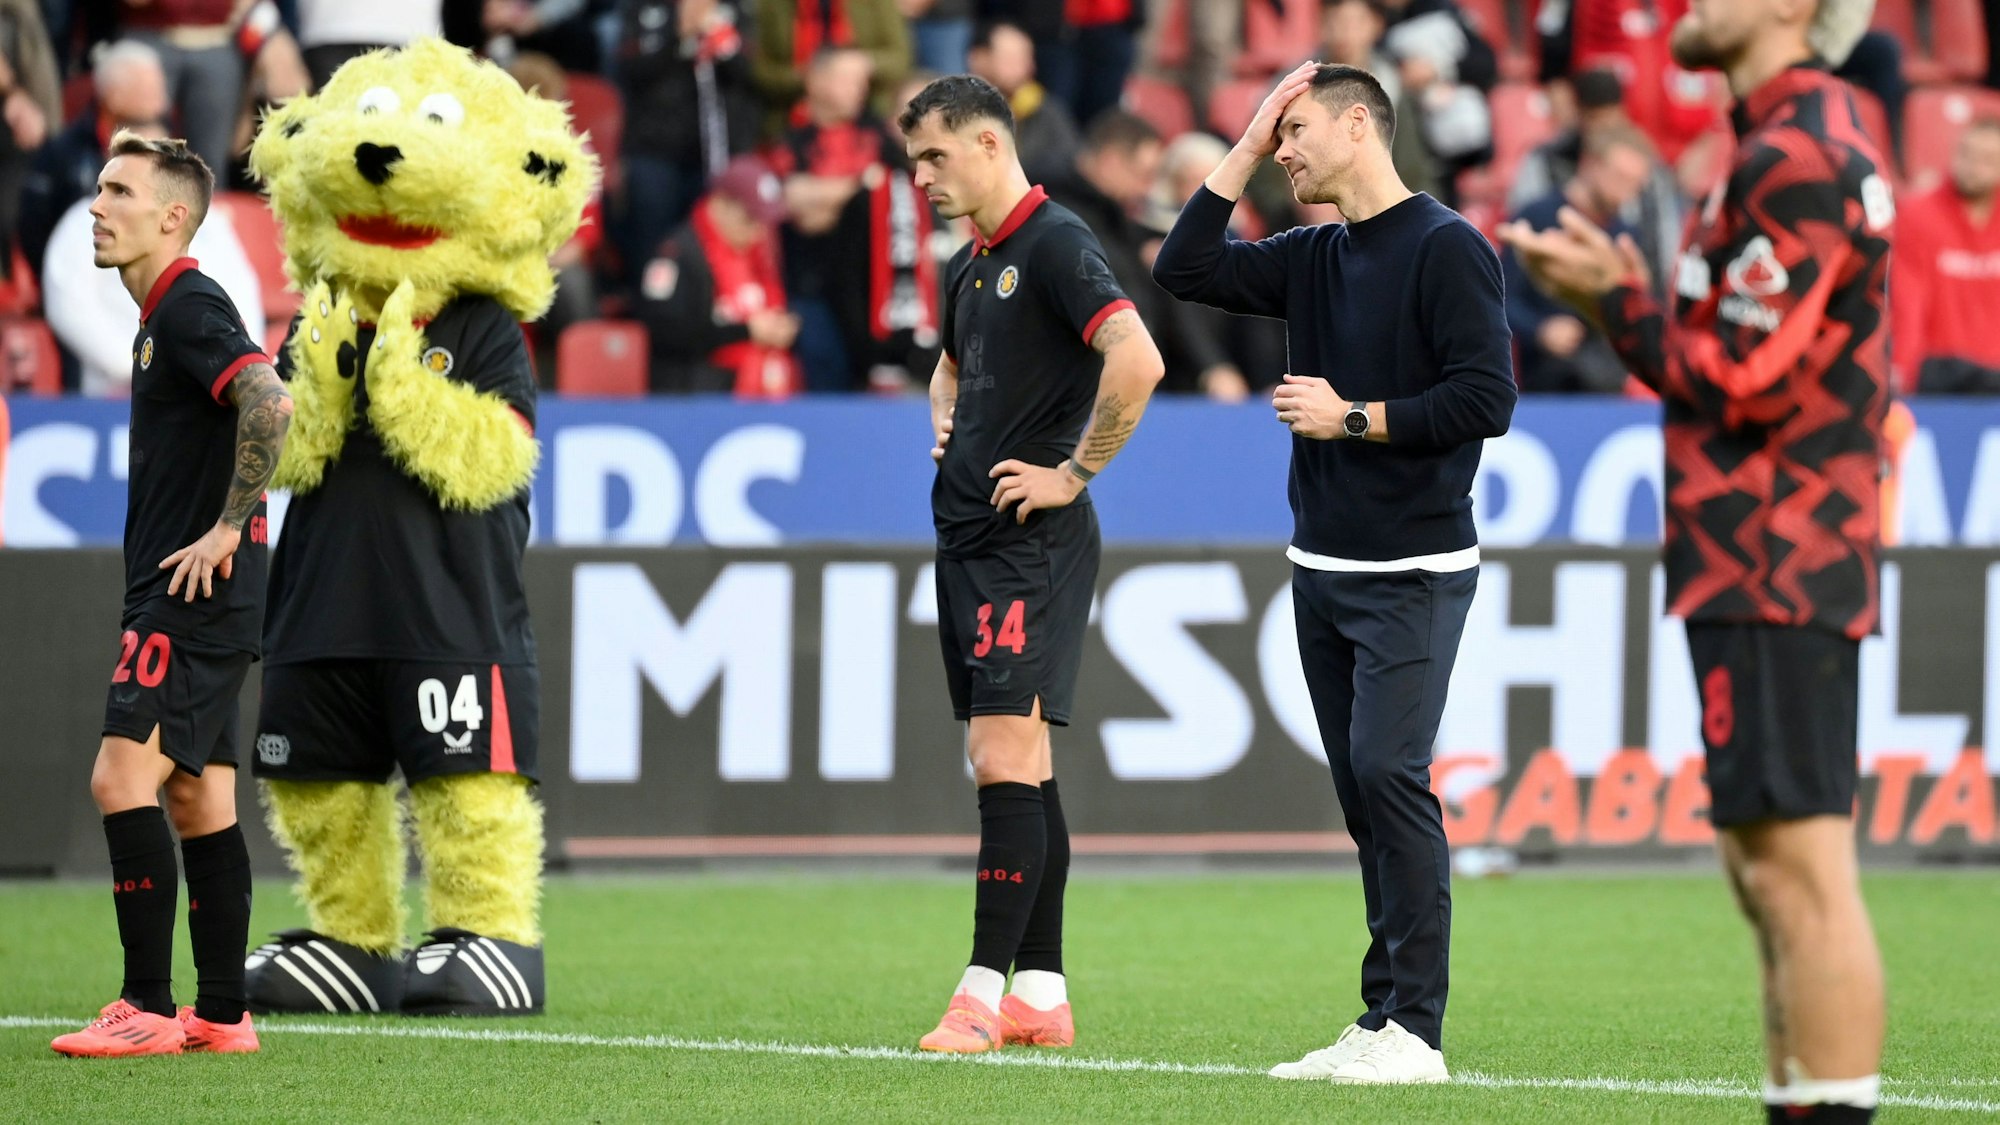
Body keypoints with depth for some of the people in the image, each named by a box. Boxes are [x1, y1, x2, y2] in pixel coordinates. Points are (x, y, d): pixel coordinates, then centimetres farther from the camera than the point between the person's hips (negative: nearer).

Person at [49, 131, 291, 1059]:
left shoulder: (191, 307, -13)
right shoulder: (163, 317, 18)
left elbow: (269, 403, -29)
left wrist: (226, 530, -22)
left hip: (194, 597, -10)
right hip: (189, 601, 10)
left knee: (122, 778, -15)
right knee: (199, 801, 10)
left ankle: (148, 1008, -16)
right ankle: (220, 1013, 12)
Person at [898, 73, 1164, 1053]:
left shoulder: (1055, 246, -12)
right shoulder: (967, 266, 16)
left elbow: (1137, 359, -26)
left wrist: (1074, 473, -18)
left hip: (1032, 539, -9)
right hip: (968, 533, 9)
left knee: (1007, 759, -12)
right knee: (1017, 771, 9)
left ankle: (985, 992, -14)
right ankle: (1041, 993, 12)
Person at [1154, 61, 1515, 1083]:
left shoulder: (1446, 248, -10)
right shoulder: (1313, 258, 13)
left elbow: (1487, 398, -16)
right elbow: (1186, 270, 11)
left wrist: (1353, 418, -13)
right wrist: (1246, 147, 8)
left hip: (1412, 570, -8)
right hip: (1321, 567, 8)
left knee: (1388, 769, -15)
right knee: (1361, 789, 6)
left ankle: (1414, 1029, -14)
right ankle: (1382, 1023, 8)